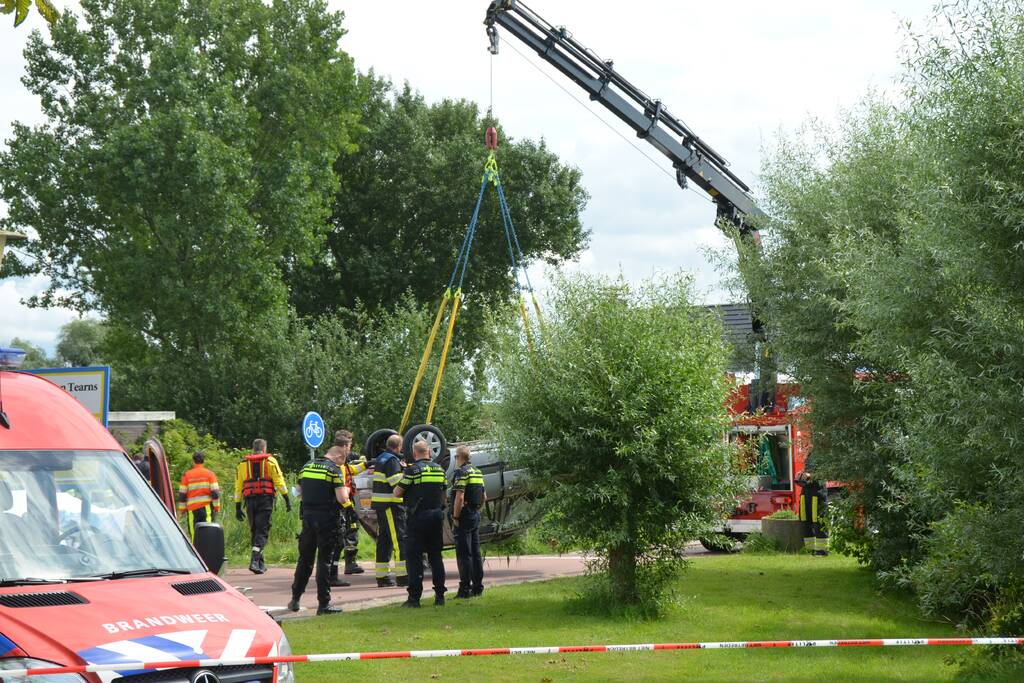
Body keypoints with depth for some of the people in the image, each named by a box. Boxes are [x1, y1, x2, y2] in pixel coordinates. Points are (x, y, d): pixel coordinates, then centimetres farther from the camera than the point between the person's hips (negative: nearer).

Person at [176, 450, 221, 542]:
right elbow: (215, 492, -3)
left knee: (194, 533, 5)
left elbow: (182, 494, 6)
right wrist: (217, 507, 3)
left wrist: (182, 509, 12)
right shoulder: (210, 474, 3)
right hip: (207, 507, -1)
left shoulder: (187, 475, 6)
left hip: (192, 508, 1)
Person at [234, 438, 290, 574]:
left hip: (250, 500, 3)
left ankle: (261, 564, 16)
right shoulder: (270, 461, 6)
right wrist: (287, 499, -1)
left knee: (255, 531, 13)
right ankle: (255, 560, -22)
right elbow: (279, 481, -2)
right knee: (262, 531, -5)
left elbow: (238, 487, 13)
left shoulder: (243, 463, 15)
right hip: (266, 500, -3)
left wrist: (237, 508, 14)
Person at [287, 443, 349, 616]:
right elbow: (342, 499, -14)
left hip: (307, 517, 5)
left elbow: (300, 491, 17)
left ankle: (295, 599, 20)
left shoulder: (307, 466, 10)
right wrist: (346, 490, 6)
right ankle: (323, 603, 1)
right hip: (327, 520, -5)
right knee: (325, 560, 0)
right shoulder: (334, 470, -9)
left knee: (305, 559, 16)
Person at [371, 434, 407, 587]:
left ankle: (382, 576, 14)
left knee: (384, 540, 12)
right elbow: (397, 483, -20)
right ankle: (403, 576, -13)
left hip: (380, 505, 9)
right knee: (400, 539, -9)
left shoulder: (381, 458, 16)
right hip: (391, 505, -9)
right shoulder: (392, 460, -13)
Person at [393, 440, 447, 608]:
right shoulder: (440, 470, 8)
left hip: (418, 518, -5)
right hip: (436, 517, 5)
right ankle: (440, 595, 12)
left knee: (414, 557, -2)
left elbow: (397, 493, -7)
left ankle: (414, 597, -7)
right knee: (435, 556, 12)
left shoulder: (412, 470, -10)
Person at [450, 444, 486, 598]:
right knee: (475, 552, 12)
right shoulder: (477, 472, 14)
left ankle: (465, 588, -8)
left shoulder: (461, 473, -13)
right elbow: (484, 497, 20)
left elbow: (459, 497, -21)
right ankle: (477, 586, 15)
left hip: (464, 516, -9)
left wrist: (455, 517, -15)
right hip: (476, 515, 9)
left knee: (463, 553, -7)